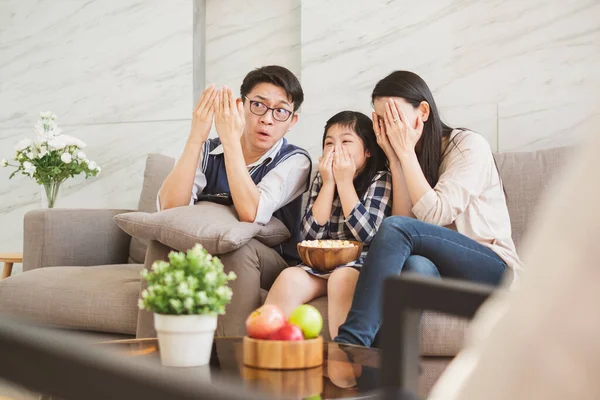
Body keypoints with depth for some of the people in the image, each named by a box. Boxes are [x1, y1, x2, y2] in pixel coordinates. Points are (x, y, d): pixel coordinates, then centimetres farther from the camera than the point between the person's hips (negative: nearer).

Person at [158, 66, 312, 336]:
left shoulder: (294, 161, -8)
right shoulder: (208, 151, 1)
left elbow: (251, 214, -26)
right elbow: (169, 208, -17)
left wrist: (230, 139, -26)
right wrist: (196, 137, -23)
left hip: (270, 264, -2)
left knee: (240, 249, -34)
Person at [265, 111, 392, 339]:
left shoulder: (381, 180, 0)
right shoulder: (320, 181, 13)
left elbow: (367, 234, -13)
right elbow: (311, 235, 2)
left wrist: (344, 182, -9)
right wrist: (329, 183, -3)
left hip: (361, 263, -4)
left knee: (341, 278, -36)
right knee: (289, 278, -26)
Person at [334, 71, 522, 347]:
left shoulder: (469, 145, -4)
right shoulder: (405, 161, 13)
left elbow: (435, 215, -16)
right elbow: (405, 218, -3)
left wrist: (406, 152, -12)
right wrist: (395, 158, -6)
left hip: (493, 270, -4)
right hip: (446, 274, 5)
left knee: (396, 228, -29)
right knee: (416, 265, -35)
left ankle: (350, 342, -40)